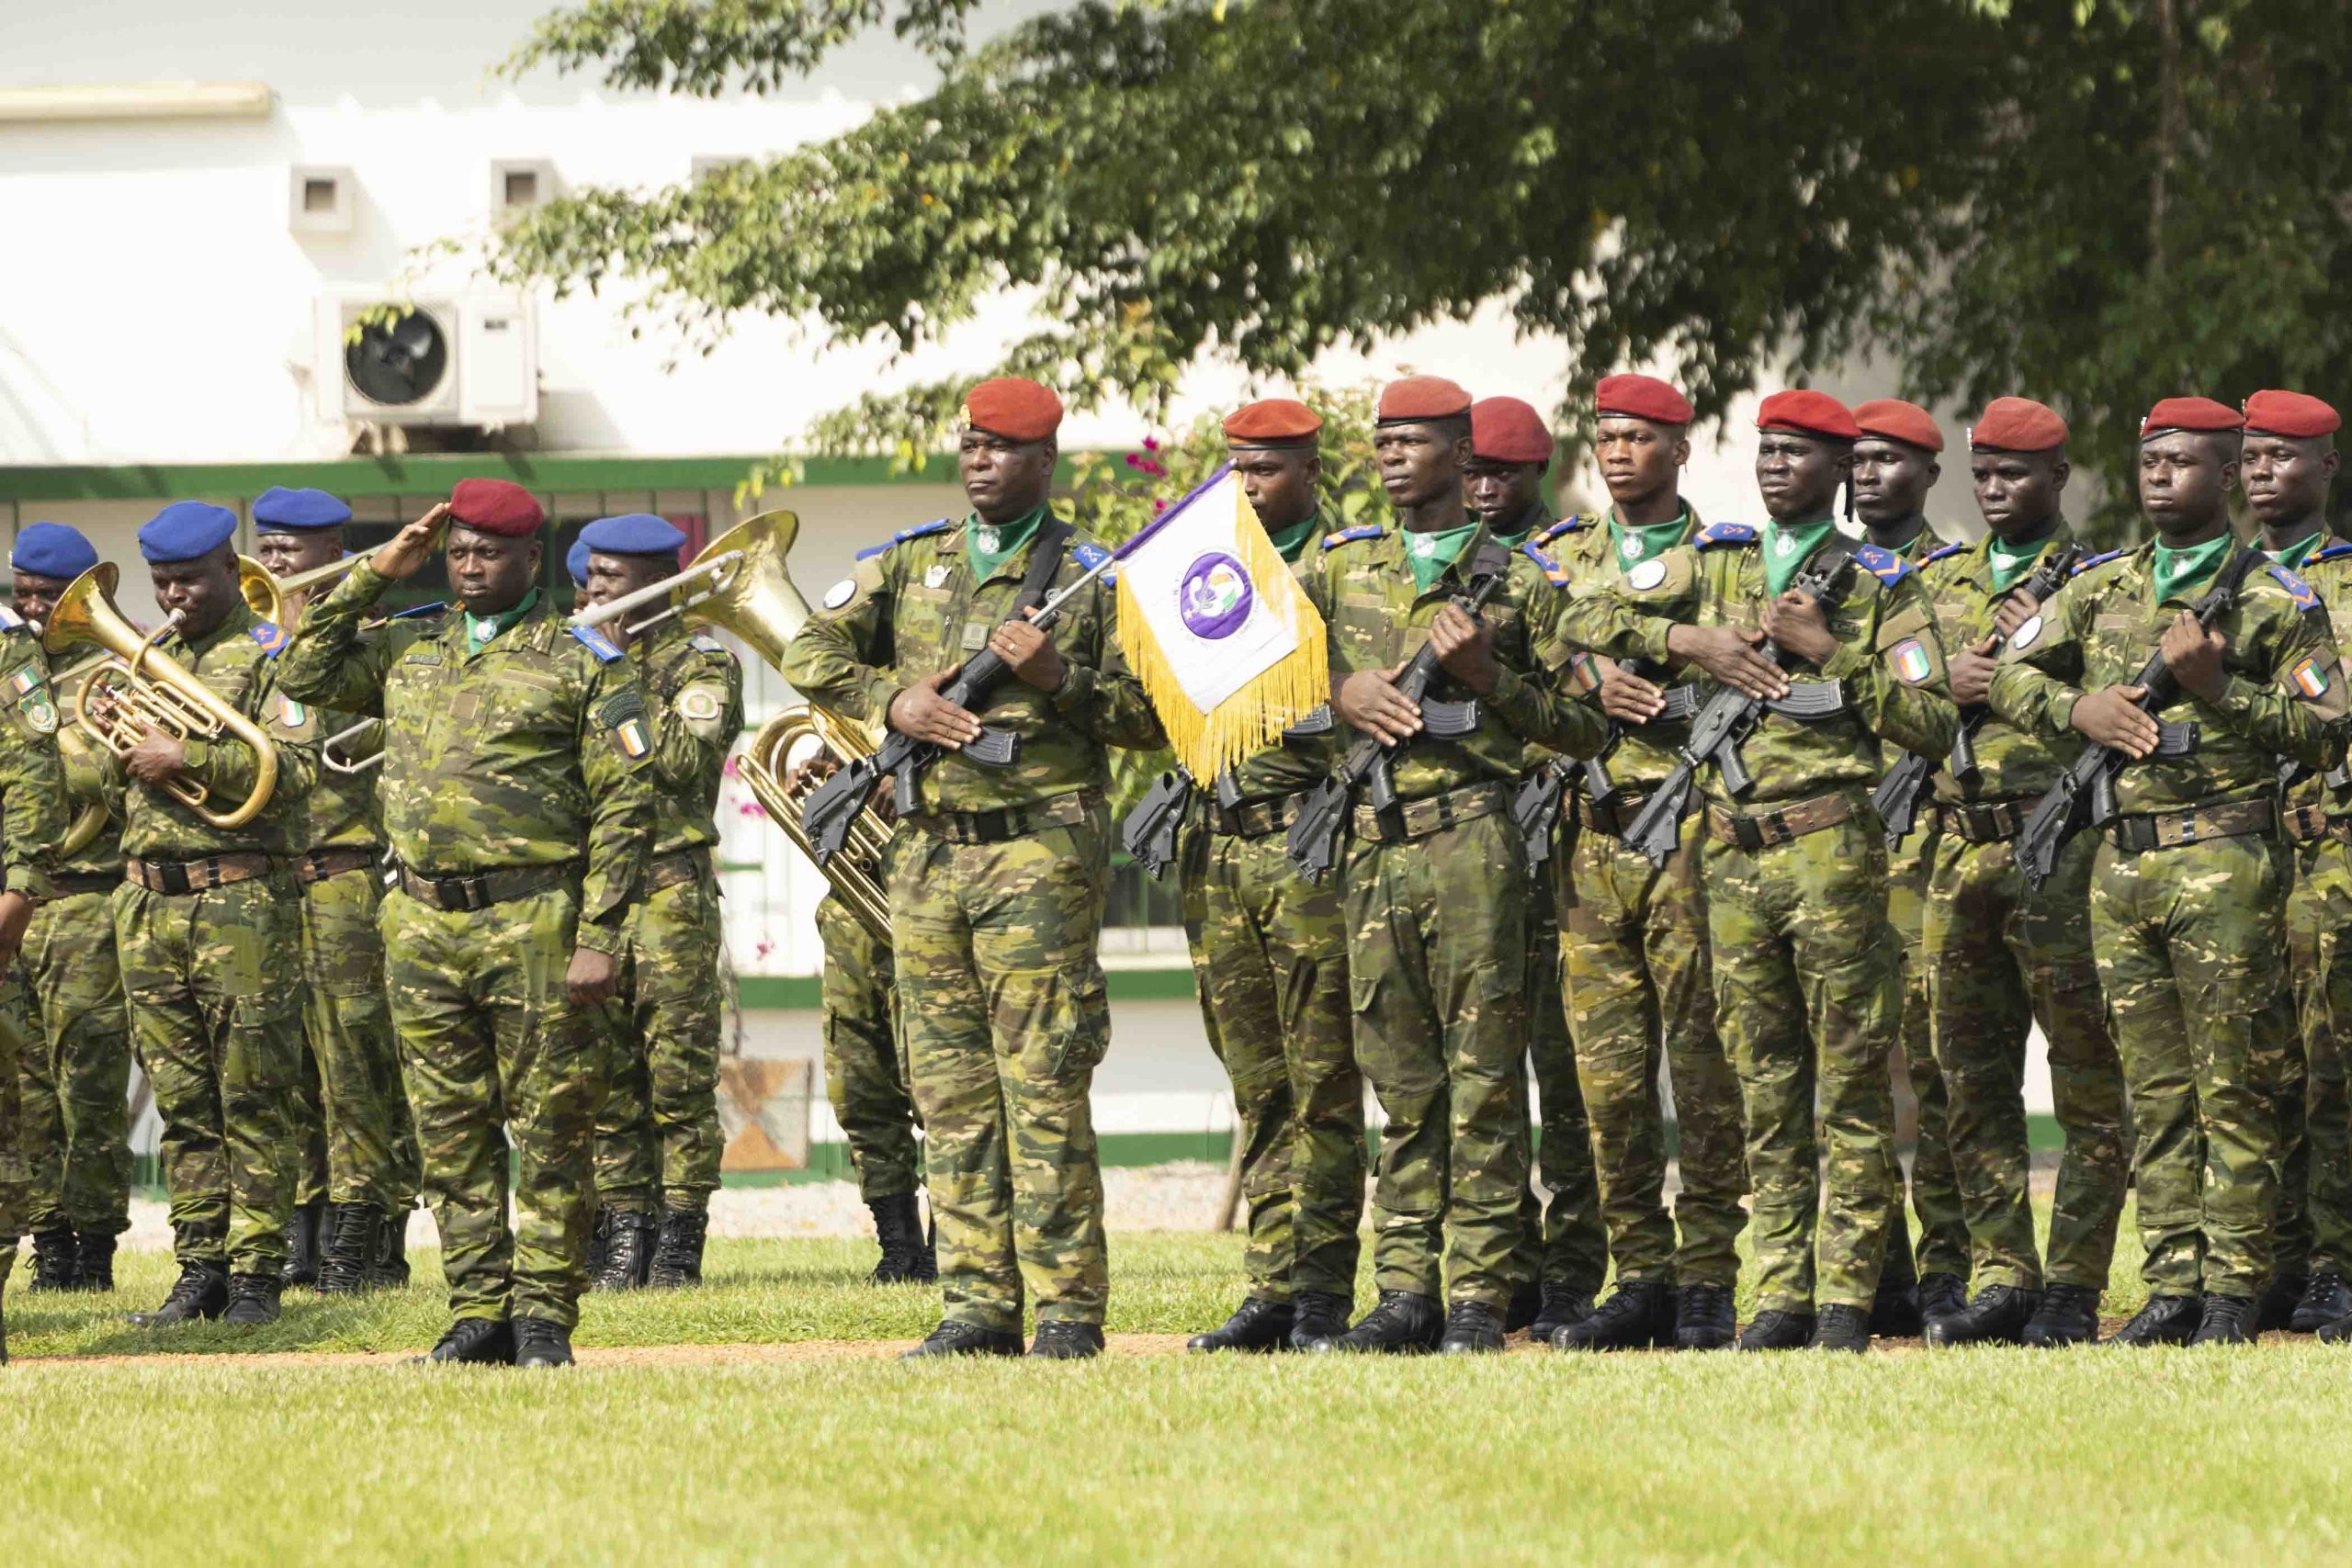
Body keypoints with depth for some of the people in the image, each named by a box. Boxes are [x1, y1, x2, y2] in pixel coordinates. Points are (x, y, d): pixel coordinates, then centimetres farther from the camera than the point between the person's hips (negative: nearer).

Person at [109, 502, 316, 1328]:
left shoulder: (271, 657, -2)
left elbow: (293, 770, -15)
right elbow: (111, 765, 22)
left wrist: (185, 757, -18)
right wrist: (122, 749, -1)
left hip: (243, 900, -6)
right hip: (147, 902, 6)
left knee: (250, 1099, -3)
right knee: (181, 1101, 7)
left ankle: (255, 1272, -1)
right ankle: (200, 1268, 11)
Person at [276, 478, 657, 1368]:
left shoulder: (584, 662, -1)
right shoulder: (409, 652, 15)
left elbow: (624, 805, -4)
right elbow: (307, 675, 15)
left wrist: (599, 938, -12)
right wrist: (371, 579, 8)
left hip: (533, 920, -5)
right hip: (424, 922, 5)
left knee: (549, 1131, -2)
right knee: (451, 1133, 6)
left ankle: (544, 1317, 3)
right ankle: (479, 1312, 12)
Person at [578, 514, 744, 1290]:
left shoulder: (700, 658, 1)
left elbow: (686, 758, -14)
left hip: (670, 886, -5)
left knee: (678, 1077, -6)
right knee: (606, 1080, 2)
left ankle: (679, 1245, -2)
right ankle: (626, 1236, 6)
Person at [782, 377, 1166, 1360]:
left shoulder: (1092, 576, 3)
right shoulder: (912, 562, 16)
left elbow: (1151, 717, 1)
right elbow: (813, 652, 13)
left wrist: (1058, 679, -14)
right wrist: (893, 700, -3)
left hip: (1038, 847, -5)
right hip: (927, 850, 5)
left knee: (1043, 1085, -9)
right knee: (952, 1091, 5)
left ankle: (1067, 1309, -8)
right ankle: (977, 1306, 8)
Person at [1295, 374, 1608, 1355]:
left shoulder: (1518, 580, 6)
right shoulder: (1339, 564, 16)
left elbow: (1584, 726, 5)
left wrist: (1487, 679, -9)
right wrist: (1336, 691, -1)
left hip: (1472, 837, -3)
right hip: (1371, 837, 3)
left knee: (1482, 1075, -5)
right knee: (1400, 1080, 5)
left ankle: (1478, 1298, -5)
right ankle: (1405, 1293, 8)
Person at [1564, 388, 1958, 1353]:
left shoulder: (1881, 585, 5)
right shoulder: (1710, 562, 14)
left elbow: (1934, 726, -3)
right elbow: (1582, 620, 10)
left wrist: (1833, 651, -11)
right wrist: (1691, 639, -3)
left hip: (1831, 848, -4)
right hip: (1731, 851, 4)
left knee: (1849, 1082, -4)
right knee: (1765, 1087, 6)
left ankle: (1846, 1298, -2)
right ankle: (1782, 1294, 10)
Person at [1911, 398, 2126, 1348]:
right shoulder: (1941, 579, 18)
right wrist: (1949, 683, -6)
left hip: (2060, 850, -5)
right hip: (1958, 848, 5)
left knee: (2088, 1081, -3)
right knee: (1973, 1080, 5)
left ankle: (2075, 1287, 0)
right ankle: (2002, 1279, 10)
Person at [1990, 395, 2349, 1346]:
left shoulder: (2275, 600, 2)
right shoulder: (2100, 589, 15)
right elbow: (2011, 674, 13)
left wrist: (2219, 690, -13)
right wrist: (2078, 708, -6)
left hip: (2225, 864, -5)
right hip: (2121, 864, 5)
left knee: (2234, 1089, -4)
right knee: (2156, 1091, 6)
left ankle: (2234, 1291, -2)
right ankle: (2174, 1285, 10)